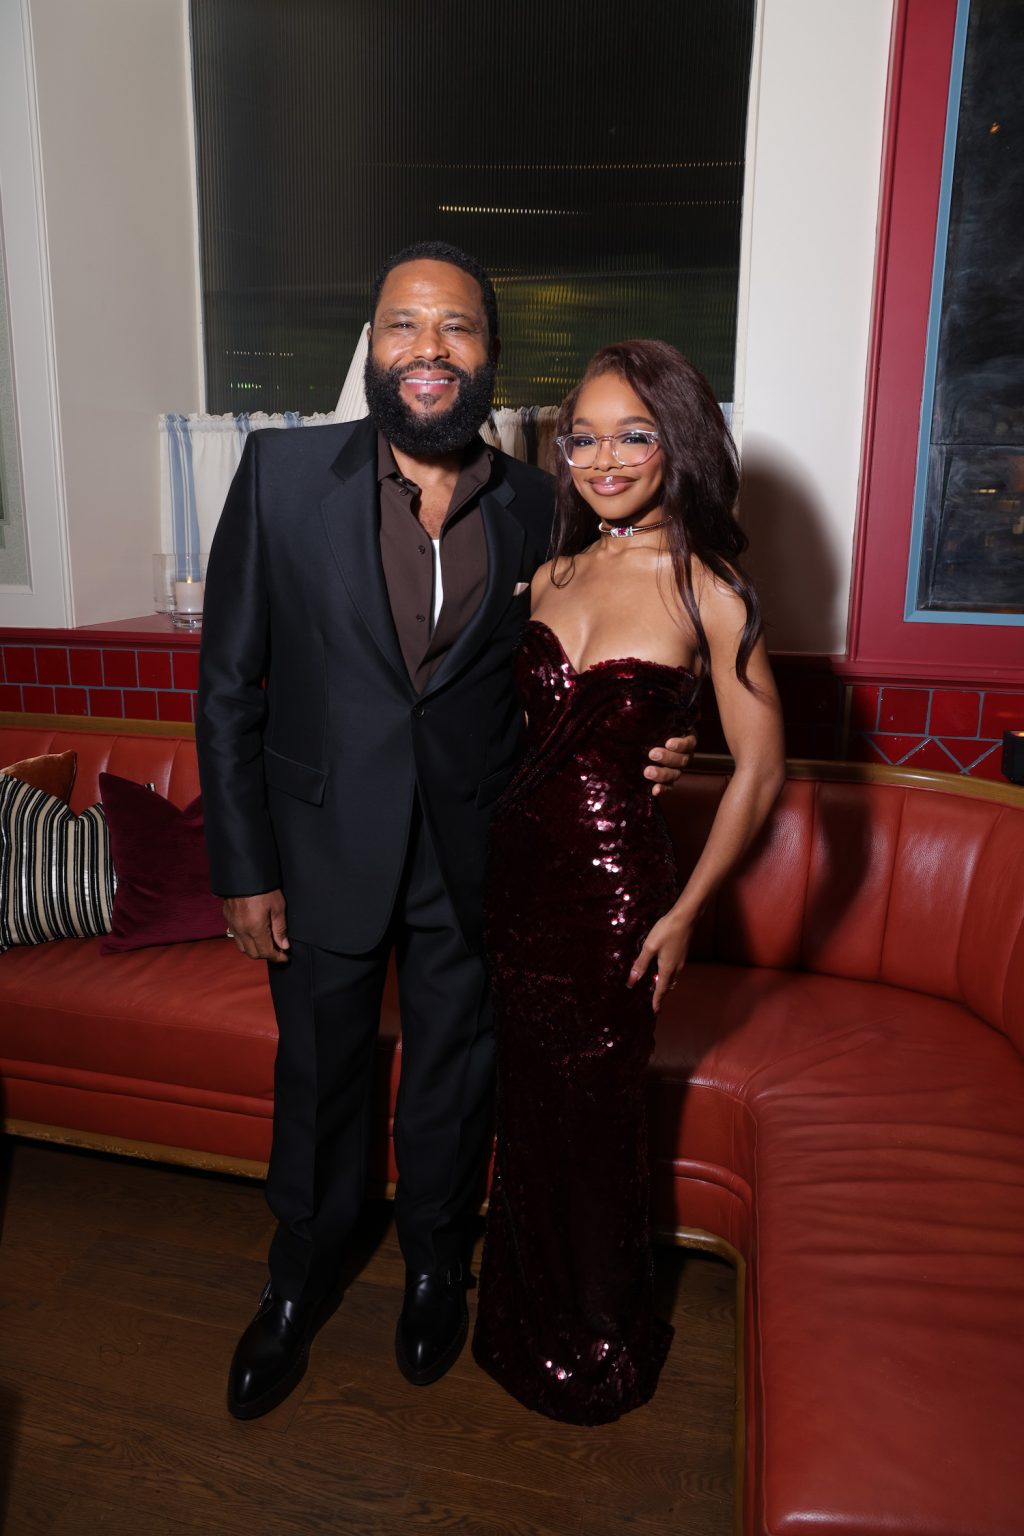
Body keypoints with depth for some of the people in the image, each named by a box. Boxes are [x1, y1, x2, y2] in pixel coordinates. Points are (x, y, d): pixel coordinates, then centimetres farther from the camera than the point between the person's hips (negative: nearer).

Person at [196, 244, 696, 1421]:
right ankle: (298, 1280, 48)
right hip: (323, 849, 0)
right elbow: (228, 685, -7)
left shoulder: (539, 508, -4)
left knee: (451, 1079, 20)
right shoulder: (282, 472, -9)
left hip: (472, 860, 1)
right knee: (317, 1076, 20)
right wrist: (243, 868, -7)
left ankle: (434, 1265, 49)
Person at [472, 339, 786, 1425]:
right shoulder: (553, 573, 5)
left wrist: (684, 913, -10)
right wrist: (497, 852, 7)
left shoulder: (709, 593, -11)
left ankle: (602, 1342, 44)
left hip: (614, 881, -5)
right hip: (516, 862, 5)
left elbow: (758, 771, -9)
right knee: (526, 1106, 19)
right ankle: (530, 1320, 48)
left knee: (594, 1119, 13)